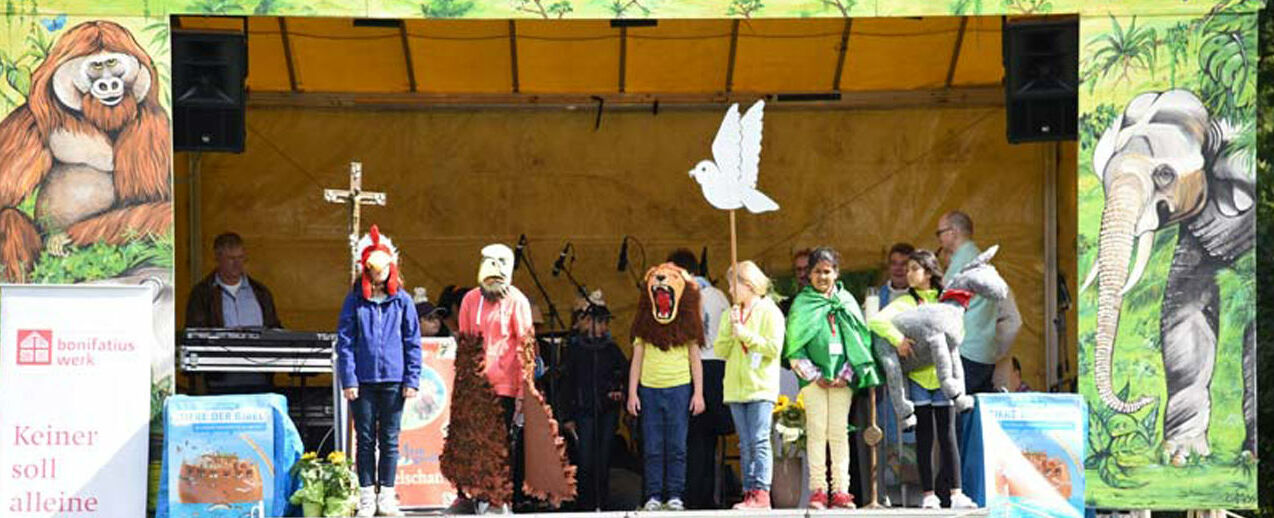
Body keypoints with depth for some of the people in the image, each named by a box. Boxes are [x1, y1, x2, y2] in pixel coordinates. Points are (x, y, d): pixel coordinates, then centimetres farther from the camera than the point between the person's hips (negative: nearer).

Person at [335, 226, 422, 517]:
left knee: (390, 440, 6)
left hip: (393, 380, 1)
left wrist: (412, 380, -1)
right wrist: (348, 379, -7)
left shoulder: (402, 300, 4)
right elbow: (344, 341, 1)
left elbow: (413, 342, 5)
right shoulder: (355, 300, 1)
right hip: (363, 380, -1)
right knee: (366, 439, 5)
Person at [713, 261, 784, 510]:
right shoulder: (730, 314, 16)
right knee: (745, 445, 4)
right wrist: (730, 328, -5)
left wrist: (744, 333, -11)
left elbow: (774, 348, -11)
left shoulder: (770, 312, -1)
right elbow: (721, 351, 9)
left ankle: (761, 493, -14)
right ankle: (750, 493, 4)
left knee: (759, 442, -11)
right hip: (736, 388, 6)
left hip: (761, 387, -6)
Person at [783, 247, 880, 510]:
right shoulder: (802, 303, 6)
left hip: (842, 377, 1)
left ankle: (841, 491, -1)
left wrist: (846, 374, -3)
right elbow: (794, 344, 1)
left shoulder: (846, 301, 11)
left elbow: (858, 340, 8)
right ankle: (818, 490, -5)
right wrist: (813, 374, -7)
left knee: (839, 432, 0)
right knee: (816, 431, -5)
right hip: (814, 377, -1)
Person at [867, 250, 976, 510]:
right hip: (917, 376, -1)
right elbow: (875, 321, -10)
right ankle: (928, 495, 5)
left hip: (942, 373, 1)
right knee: (924, 436, 1)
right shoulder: (905, 302, 4)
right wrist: (898, 339, -23)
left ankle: (956, 494, -3)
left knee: (947, 434, -1)